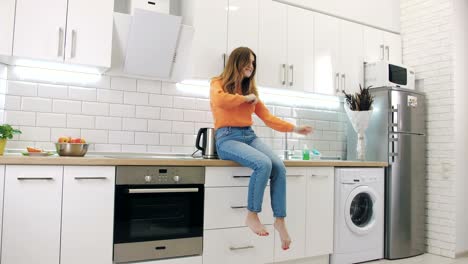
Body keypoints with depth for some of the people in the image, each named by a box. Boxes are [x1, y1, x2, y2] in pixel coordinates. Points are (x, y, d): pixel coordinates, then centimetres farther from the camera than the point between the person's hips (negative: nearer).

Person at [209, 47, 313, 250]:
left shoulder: (250, 89, 19)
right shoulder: (218, 83, 4)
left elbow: (268, 118, 15)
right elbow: (219, 100, -22)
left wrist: (294, 128, 5)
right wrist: (245, 98, -8)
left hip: (250, 136, 5)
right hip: (227, 138, -5)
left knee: (279, 167, -20)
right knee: (263, 164, -30)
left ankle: (280, 220, -7)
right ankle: (252, 216, -13)